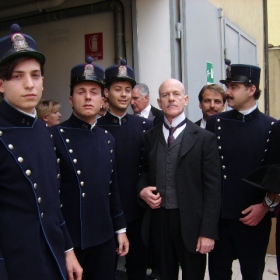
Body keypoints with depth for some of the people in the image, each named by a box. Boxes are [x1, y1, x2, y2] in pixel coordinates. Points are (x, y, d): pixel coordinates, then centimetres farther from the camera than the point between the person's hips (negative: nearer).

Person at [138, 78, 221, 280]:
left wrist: (208, 231, -12)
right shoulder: (150, 136, 7)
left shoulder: (204, 138, -6)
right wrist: (142, 190, -4)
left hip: (190, 221, -3)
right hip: (158, 219, 3)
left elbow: (212, 188, -8)